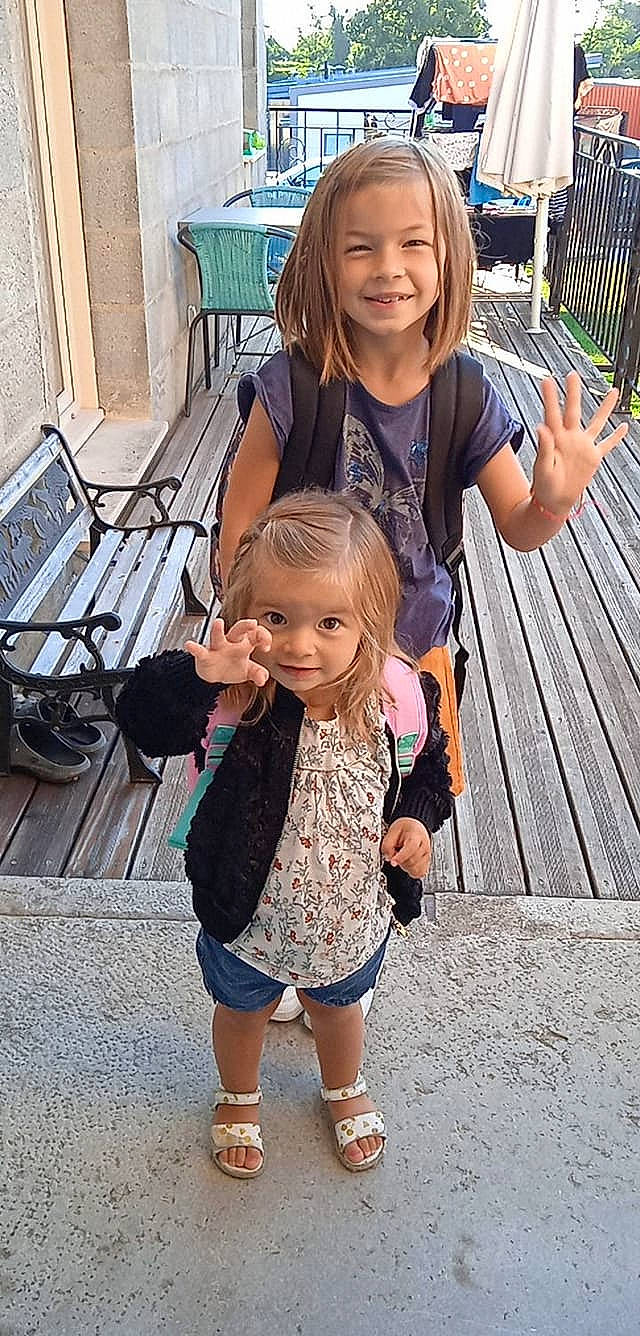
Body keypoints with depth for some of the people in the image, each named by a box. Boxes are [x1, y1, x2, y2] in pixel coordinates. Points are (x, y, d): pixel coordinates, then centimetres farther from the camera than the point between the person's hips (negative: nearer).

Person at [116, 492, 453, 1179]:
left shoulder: (399, 697, -22)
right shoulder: (233, 695, -30)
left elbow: (429, 768, -2)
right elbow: (146, 720, -48)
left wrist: (417, 817, -20)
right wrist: (197, 674, -66)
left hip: (353, 916, 2)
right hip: (248, 916, -1)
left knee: (338, 1006, 33)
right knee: (242, 1010, 30)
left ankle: (345, 1090, 66)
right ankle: (238, 1097, 64)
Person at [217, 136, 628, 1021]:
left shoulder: (465, 397, -12)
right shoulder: (290, 388, -20)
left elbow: (518, 528, -3)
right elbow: (238, 535, -14)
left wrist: (556, 498, -24)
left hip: (411, 651, 3)